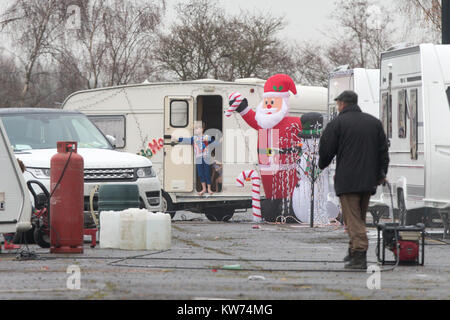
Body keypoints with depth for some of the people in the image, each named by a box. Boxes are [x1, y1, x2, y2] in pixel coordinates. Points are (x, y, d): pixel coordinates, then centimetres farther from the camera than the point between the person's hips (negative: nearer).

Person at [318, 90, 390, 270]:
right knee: (360, 217, 16)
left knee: (352, 218, -7)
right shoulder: (374, 122, 13)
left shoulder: (337, 123, -4)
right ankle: (354, 251, 22)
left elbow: (326, 150, -1)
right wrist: (381, 173, 21)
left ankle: (359, 255, -18)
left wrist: (322, 166, 18)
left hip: (347, 180, -6)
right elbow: (383, 150, 15)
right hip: (369, 181, 6)